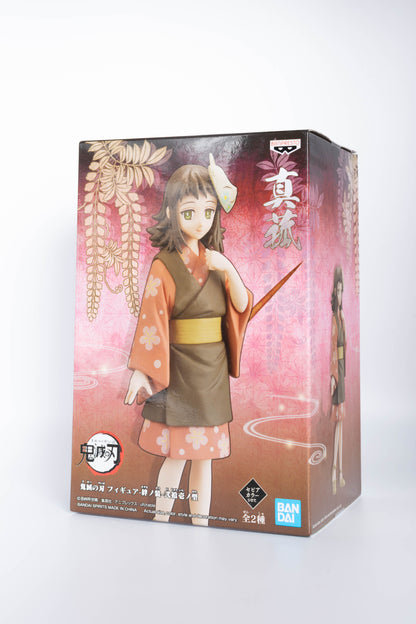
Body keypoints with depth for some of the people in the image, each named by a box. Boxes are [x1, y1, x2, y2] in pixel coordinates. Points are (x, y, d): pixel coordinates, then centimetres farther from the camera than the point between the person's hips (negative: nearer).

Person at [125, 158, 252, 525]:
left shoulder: (215, 260, 7)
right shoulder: (165, 265, -9)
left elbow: (242, 306, 1)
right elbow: (152, 320, -11)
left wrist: (228, 269, -14)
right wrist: (142, 371, -13)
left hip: (213, 370, 5)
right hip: (179, 368, -5)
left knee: (205, 452, 12)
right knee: (177, 451, 2)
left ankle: (200, 520, 24)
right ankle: (161, 517, 21)